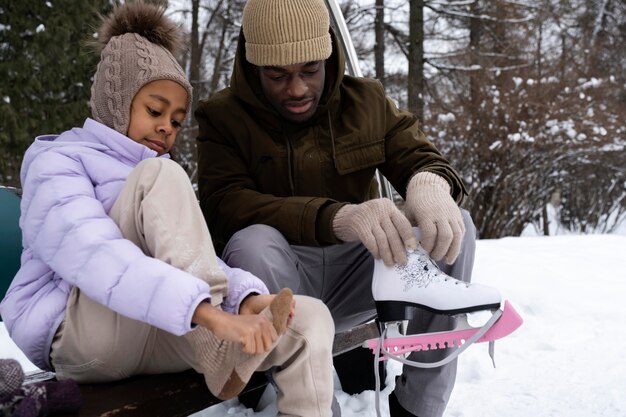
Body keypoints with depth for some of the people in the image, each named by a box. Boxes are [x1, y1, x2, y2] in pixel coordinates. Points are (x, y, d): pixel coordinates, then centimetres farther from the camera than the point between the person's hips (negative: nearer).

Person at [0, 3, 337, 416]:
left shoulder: (164, 183, 23)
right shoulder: (57, 163, 0)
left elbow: (200, 264, 5)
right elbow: (96, 258, -22)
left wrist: (248, 297, -19)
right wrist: (209, 312, -37)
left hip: (159, 335, 6)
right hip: (78, 335, -6)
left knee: (309, 319, -18)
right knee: (159, 173, -22)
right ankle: (219, 356, -28)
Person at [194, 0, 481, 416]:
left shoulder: (367, 100, 6)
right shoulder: (223, 116, -6)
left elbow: (420, 158, 0)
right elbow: (225, 207, -21)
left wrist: (430, 183, -29)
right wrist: (337, 217, -39)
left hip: (355, 274, 4)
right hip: (276, 285, -3)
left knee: (456, 226, -19)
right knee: (253, 242, -35)